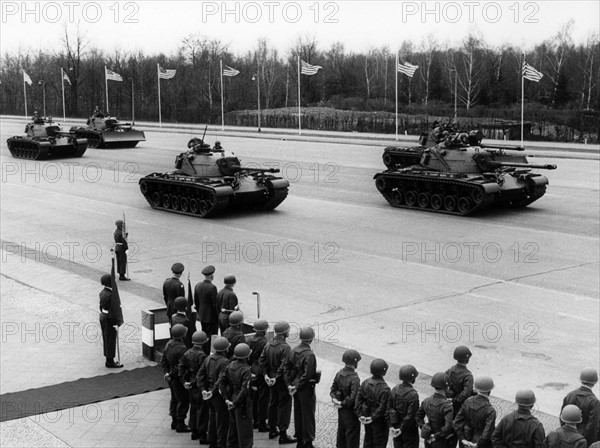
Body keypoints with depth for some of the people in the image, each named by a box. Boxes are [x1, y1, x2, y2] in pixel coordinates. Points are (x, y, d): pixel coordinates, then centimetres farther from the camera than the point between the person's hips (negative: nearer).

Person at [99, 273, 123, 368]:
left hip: (102, 317, 10)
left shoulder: (102, 292, 5)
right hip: (109, 319, -10)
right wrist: (115, 323, -18)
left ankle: (109, 360, 24)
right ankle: (110, 362, 8)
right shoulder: (110, 295, -24)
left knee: (106, 340, 15)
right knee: (111, 340, 0)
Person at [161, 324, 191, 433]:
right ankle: (180, 425, 11)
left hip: (172, 378, 9)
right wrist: (170, 375, -14)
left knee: (174, 399, 21)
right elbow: (181, 367, -27)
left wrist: (167, 372, 1)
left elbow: (163, 361, 8)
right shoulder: (181, 348, -26)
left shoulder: (169, 344, 2)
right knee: (183, 401, 3)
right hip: (179, 379, -9)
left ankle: (174, 422, 33)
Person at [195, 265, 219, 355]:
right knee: (211, 337, 1)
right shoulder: (212, 288, -21)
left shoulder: (198, 286, 1)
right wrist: (218, 317, -7)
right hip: (211, 317, -7)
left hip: (202, 316, 7)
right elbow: (215, 304, -18)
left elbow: (196, 302, 10)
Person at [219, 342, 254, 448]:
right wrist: (236, 403, -18)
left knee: (233, 427, 22)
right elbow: (245, 389, -27)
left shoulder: (229, 366, -1)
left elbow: (221, 381, 1)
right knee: (244, 429, 4)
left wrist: (226, 398, 1)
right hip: (243, 403, -7)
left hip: (232, 399, 7)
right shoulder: (246, 370, -22)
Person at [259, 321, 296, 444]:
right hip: (282, 382, -8)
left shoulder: (268, 344, 2)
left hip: (272, 380, 8)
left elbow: (261, 361, 2)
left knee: (272, 404, 20)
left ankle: (272, 430, 32)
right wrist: (277, 378, -19)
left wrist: (265, 374, -1)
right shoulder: (285, 347, -23)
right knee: (284, 407, 1)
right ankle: (283, 435, 7)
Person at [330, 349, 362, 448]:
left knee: (341, 431, 23)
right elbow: (353, 397, -30)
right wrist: (343, 403, -18)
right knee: (352, 434, 8)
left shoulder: (339, 374, -2)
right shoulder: (354, 379, -27)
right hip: (351, 412, -8)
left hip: (341, 410, 8)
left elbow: (333, 389, 5)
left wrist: (334, 399, -6)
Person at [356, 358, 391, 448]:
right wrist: (373, 417, -17)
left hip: (367, 417, 6)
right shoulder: (384, 389, -26)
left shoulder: (365, 383, -6)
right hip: (379, 421, -6)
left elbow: (358, 398, -5)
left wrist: (360, 415, -4)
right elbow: (383, 407, -26)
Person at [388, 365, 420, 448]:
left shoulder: (395, 389, -5)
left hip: (396, 426, 6)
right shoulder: (413, 394, -23)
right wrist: (401, 429, -13)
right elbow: (410, 415, -23)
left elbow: (389, 408, -1)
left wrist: (391, 426, 1)